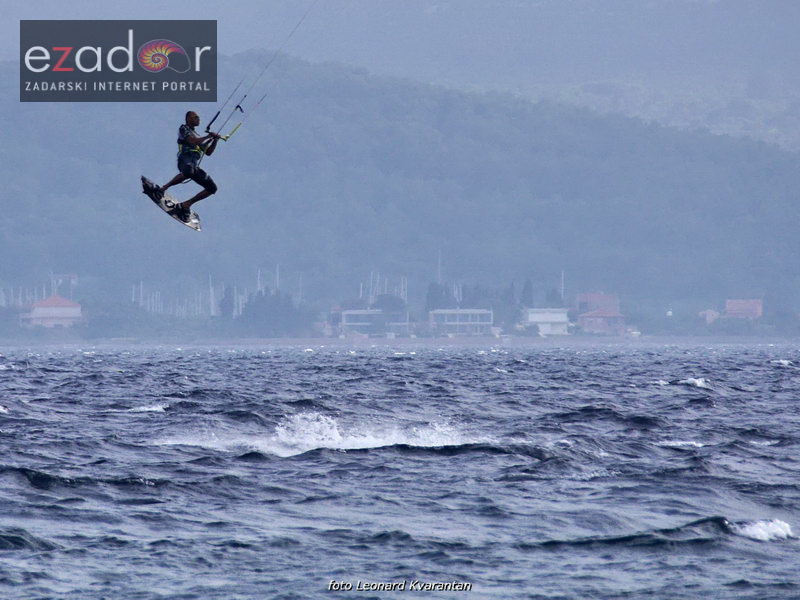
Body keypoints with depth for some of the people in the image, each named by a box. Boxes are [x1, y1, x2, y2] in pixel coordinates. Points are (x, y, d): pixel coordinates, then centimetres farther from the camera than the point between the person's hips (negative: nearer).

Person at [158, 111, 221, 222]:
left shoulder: (197, 135, 37)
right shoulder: (184, 128, 13)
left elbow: (208, 152, 34)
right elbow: (193, 141, -5)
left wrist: (215, 140, 19)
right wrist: (209, 136, 5)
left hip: (195, 165, 8)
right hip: (185, 159, -8)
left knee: (212, 188, 1)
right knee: (188, 172, -45)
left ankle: (186, 205, 2)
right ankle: (164, 188, -30)